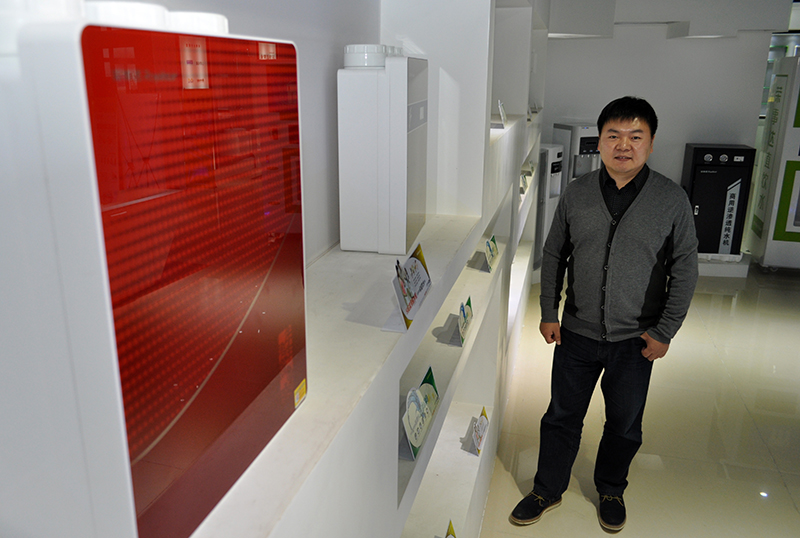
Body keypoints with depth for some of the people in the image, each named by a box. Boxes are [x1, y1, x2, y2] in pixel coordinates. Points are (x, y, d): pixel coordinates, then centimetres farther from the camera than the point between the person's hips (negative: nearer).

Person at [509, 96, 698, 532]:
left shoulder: (672, 200, -7)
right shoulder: (576, 193, -3)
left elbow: (685, 271, -2)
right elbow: (553, 255, 6)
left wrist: (664, 332, -5)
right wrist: (548, 312, 2)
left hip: (635, 341, -1)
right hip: (576, 333, 1)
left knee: (624, 425, 17)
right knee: (562, 418, 14)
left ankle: (610, 490, 44)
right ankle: (547, 489, 36)